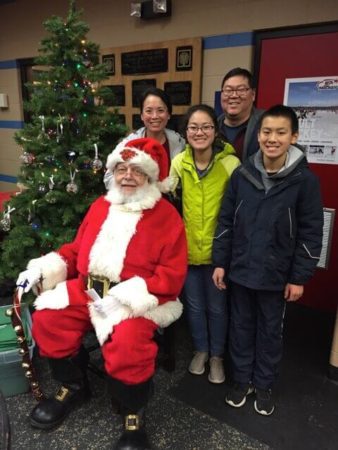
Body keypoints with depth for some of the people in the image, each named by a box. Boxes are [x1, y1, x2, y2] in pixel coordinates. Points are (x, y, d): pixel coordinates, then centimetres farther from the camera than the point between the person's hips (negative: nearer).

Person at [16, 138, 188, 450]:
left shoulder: (166, 215, -5)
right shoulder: (101, 206, 14)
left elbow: (173, 275, -11)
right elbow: (78, 249, 19)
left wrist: (128, 295, -22)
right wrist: (45, 267, 2)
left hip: (141, 298, -5)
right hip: (89, 289, 6)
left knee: (127, 343, -31)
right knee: (48, 319, -11)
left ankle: (134, 414, 1)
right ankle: (74, 386, 17)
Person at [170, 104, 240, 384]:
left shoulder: (230, 163, -14)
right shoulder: (178, 163, -4)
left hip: (217, 250, -2)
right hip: (187, 248, 3)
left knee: (217, 307, 15)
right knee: (194, 305, 19)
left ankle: (217, 355, 40)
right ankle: (201, 349, 44)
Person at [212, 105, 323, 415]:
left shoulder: (305, 180, -10)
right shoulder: (241, 174, -3)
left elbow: (310, 233, -7)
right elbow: (225, 221, 2)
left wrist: (299, 277, -7)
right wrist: (220, 262, 1)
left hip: (276, 274, -2)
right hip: (240, 269, 2)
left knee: (270, 331, 15)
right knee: (241, 326, 16)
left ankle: (264, 385, 36)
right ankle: (242, 379, 37)